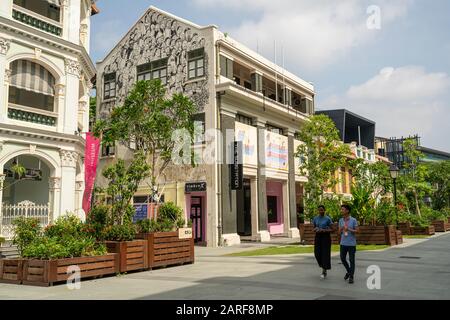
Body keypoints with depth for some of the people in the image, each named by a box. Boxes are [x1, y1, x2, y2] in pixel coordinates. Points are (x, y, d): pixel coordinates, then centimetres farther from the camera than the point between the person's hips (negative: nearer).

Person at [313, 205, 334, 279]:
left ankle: (324, 271, 1)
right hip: (318, 237, 4)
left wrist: (324, 230, -22)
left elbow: (332, 229, -7)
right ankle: (324, 266, 27)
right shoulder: (315, 219, 6)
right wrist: (315, 229, -11)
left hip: (326, 237, -4)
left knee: (325, 253, -6)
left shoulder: (328, 219, -8)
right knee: (318, 253, 1)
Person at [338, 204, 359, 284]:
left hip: (351, 243, -4)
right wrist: (341, 229, -15)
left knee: (351, 260, 1)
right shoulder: (341, 220, 5)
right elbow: (339, 232, 8)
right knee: (342, 258, 8)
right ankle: (349, 271, 31)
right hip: (343, 243, 4)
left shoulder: (353, 220, -8)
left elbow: (357, 231, -7)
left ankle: (351, 276, 10)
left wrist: (349, 229, -22)